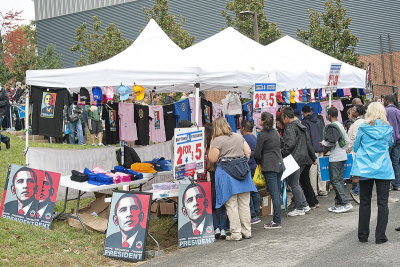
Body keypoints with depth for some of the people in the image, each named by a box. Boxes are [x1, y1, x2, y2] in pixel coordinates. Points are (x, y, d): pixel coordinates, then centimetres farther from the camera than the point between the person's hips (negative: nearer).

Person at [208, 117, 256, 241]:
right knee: (244, 204, 10)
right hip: (242, 170, 6)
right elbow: (248, 152, 10)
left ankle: (236, 233, 1)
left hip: (226, 172, -6)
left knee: (231, 205, -1)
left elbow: (212, 159, -9)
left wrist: (211, 144, 3)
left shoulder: (218, 140, -8)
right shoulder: (239, 136, 11)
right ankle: (247, 231, 15)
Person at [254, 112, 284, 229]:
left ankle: (277, 221, -5)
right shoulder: (276, 132, 13)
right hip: (279, 165, 8)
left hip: (269, 167, -7)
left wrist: (260, 163, 10)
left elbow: (257, 154, -10)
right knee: (277, 193, 10)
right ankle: (276, 220, 15)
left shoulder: (262, 135, -10)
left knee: (274, 194, -7)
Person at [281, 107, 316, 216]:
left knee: (294, 183, -1)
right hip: (303, 158, 9)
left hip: (295, 158, -9)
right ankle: (304, 205, 16)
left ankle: (300, 208, 3)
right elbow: (308, 143, 22)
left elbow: (290, 144, -22)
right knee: (294, 182, 16)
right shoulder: (302, 127, 18)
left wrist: (281, 154, -16)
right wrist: (313, 157, 27)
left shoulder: (290, 127, -11)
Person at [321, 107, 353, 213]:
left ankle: (346, 203, -12)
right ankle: (339, 204, 15)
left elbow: (331, 142, -20)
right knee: (339, 180, 12)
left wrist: (323, 143, -3)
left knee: (335, 180, -7)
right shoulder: (340, 125, 14)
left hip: (335, 157, -9)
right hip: (342, 155, 9)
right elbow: (347, 140, 17)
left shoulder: (331, 127, -13)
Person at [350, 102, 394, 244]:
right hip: (384, 170, 0)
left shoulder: (363, 128, -4)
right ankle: (380, 236, 3)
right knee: (382, 203, 4)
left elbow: (355, 148, 7)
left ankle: (363, 235, 14)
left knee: (365, 203, 8)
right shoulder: (388, 129, -1)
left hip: (365, 169, 0)